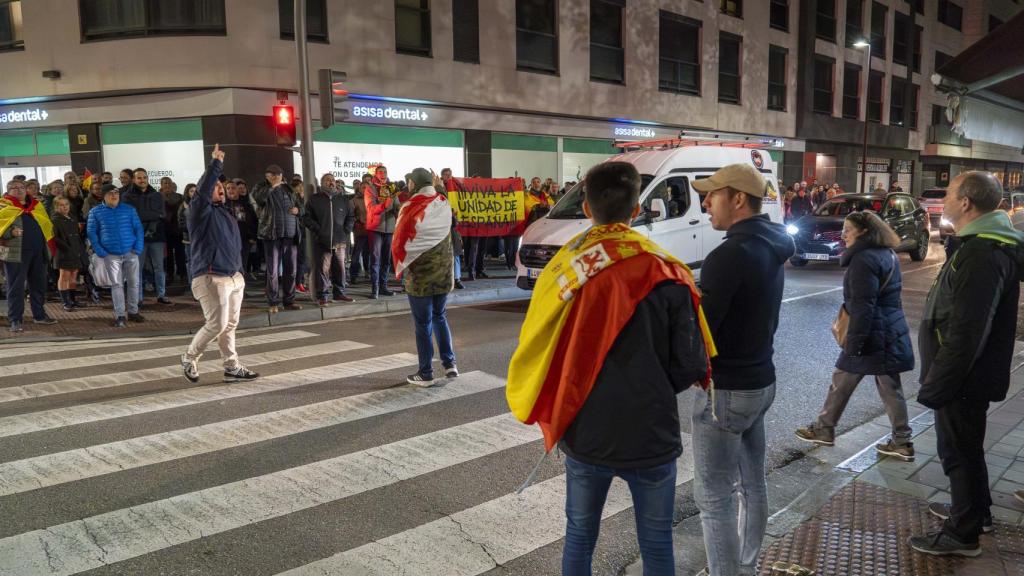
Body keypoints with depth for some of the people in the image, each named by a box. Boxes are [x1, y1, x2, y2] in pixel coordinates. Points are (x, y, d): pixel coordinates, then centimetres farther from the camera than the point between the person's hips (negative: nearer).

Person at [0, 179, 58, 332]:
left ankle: (39, 315, 25)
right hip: (16, 252, -5)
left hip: (38, 251, 5)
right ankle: (15, 320, 2)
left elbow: (46, 225, 23)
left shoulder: (36, 205, 16)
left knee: (39, 285, 12)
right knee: (16, 287, -2)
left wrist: (47, 244, 13)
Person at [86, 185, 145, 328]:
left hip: (131, 253, 2)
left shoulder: (129, 209, 7)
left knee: (134, 283, 6)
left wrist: (138, 248, -5)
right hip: (111, 255, -2)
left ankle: (133, 312, 20)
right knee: (117, 284, -2)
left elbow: (138, 228, 7)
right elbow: (91, 232, 3)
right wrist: (100, 252, -6)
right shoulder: (95, 212, 3)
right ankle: (119, 316, 0)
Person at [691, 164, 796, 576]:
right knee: (752, 483, 19)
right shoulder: (770, 249, 8)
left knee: (714, 496, 1)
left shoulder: (731, 254, -22)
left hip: (727, 389, -10)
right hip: (759, 380, 10)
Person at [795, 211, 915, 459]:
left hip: (871, 335, -9)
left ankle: (824, 429, 20)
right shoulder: (888, 254, 12)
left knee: (841, 382, 6)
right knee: (890, 387, 13)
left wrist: (853, 344, -20)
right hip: (891, 332, 9)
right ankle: (902, 441, 17)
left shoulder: (864, 259, -17)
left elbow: (863, 307, -22)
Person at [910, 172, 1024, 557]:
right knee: (965, 448, 24)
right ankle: (974, 510, 42)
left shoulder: (982, 254, -26)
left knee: (958, 451, 4)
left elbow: (965, 335, -30)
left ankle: (963, 534, 19)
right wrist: (937, 379, 21)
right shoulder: (986, 243, 8)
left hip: (963, 379, -10)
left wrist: (935, 385, -23)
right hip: (969, 376, 10)